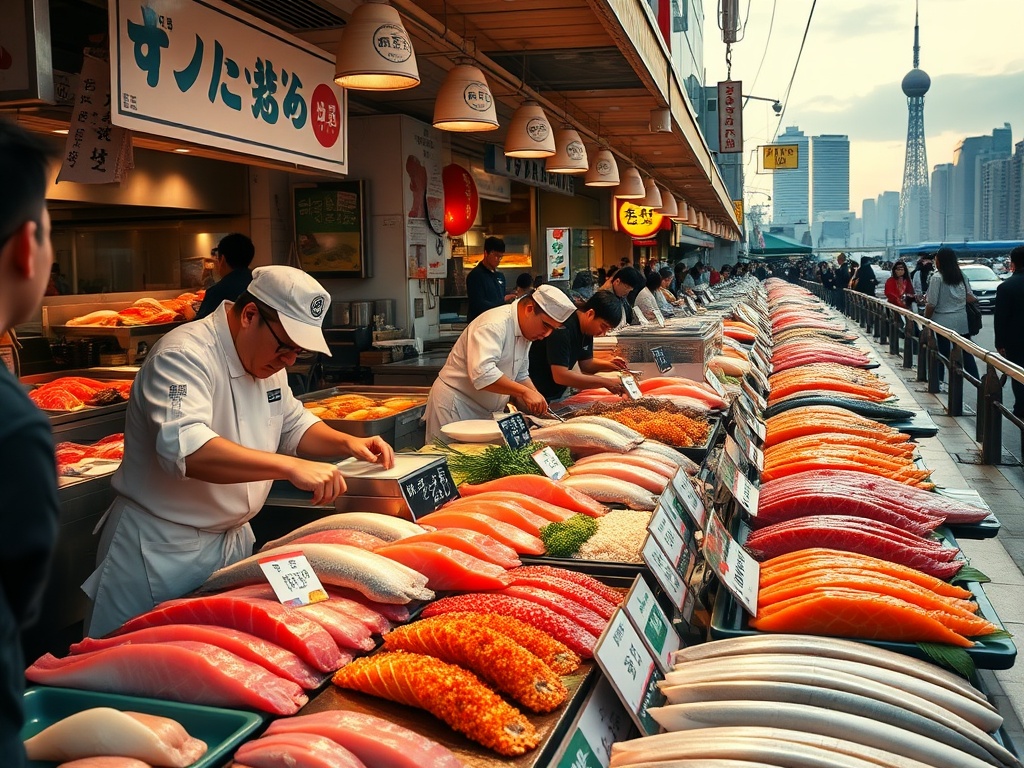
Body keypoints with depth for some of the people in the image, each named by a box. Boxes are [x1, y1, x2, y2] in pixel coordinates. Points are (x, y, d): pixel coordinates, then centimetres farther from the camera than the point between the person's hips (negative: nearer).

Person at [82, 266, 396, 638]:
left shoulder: (265, 357, 5)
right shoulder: (185, 355, -23)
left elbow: (293, 424, 18)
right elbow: (184, 447, -40)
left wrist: (347, 442, -2)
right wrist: (289, 466, -46)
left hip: (232, 539, 8)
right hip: (164, 549, -8)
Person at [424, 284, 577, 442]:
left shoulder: (524, 331, 8)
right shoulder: (494, 325, -22)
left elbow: (520, 376, 18)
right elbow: (482, 373, -35)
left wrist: (538, 402, 2)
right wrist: (525, 392, -33)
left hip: (484, 413, 9)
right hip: (454, 408, -9)